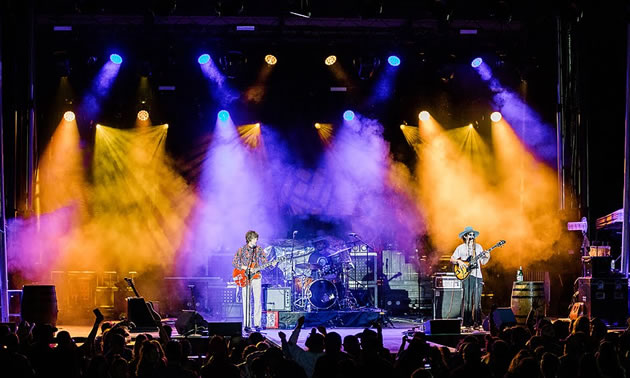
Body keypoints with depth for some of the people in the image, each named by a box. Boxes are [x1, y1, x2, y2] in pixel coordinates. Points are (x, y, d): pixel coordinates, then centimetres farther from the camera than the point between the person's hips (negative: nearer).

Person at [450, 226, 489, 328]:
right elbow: (452, 259, 9)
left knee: (477, 301, -1)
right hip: (467, 276, -3)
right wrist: (458, 261, -10)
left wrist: (487, 257, -5)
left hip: (478, 276, 3)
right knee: (467, 300, -7)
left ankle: (477, 322, 3)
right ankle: (467, 322, -5)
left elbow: (483, 262, 15)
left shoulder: (478, 247, 15)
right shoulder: (460, 248, 7)